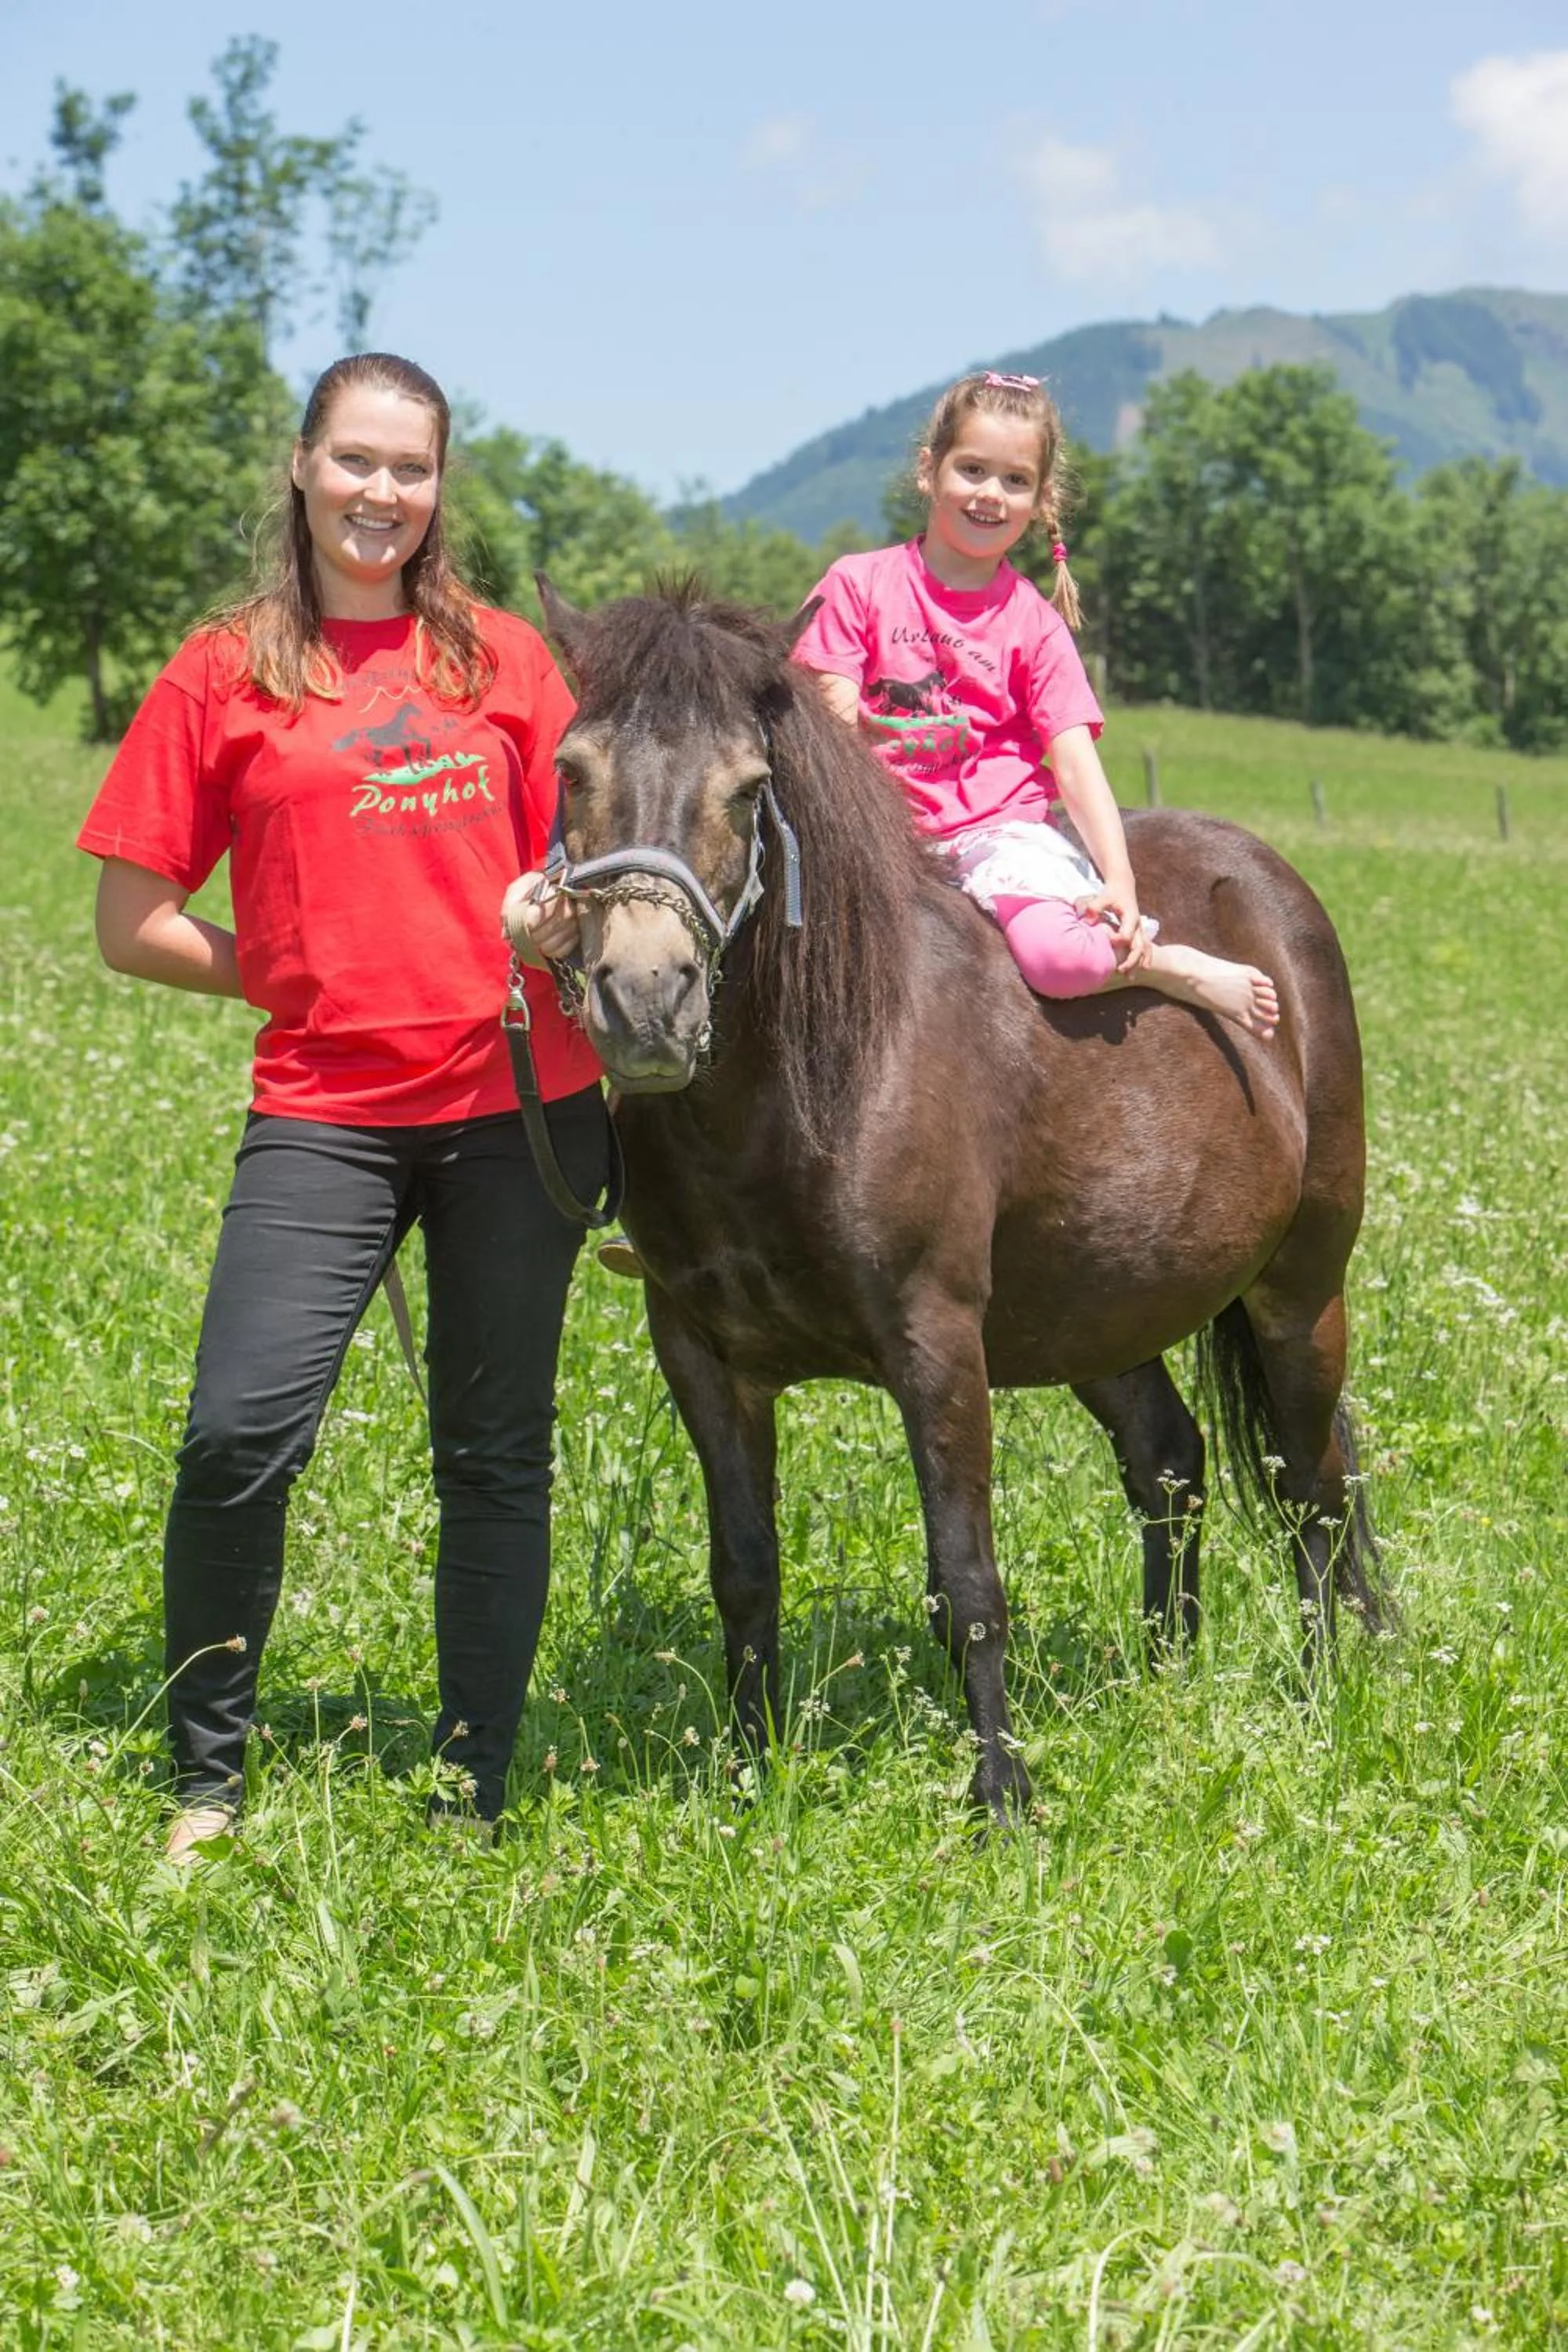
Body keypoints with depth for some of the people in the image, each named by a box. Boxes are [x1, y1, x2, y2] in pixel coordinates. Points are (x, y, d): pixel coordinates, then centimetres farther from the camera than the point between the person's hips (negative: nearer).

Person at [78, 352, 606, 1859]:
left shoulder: (503, 659, 9)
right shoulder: (224, 677, 5)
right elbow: (133, 926, 5)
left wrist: (557, 963, -3)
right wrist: (307, 983, 0)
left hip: (518, 1103, 2)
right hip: (324, 1113, -2)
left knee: (496, 1453, 8)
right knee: (239, 1436, -14)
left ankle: (473, 1793, 19)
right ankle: (207, 1776, 6)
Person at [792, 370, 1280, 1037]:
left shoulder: (1033, 621, 5)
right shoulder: (858, 583, 5)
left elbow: (1076, 763, -2)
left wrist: (1119, 882, -15)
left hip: (1008, 827, -2)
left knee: (1054, 952, -33)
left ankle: (1183, 970, -2)